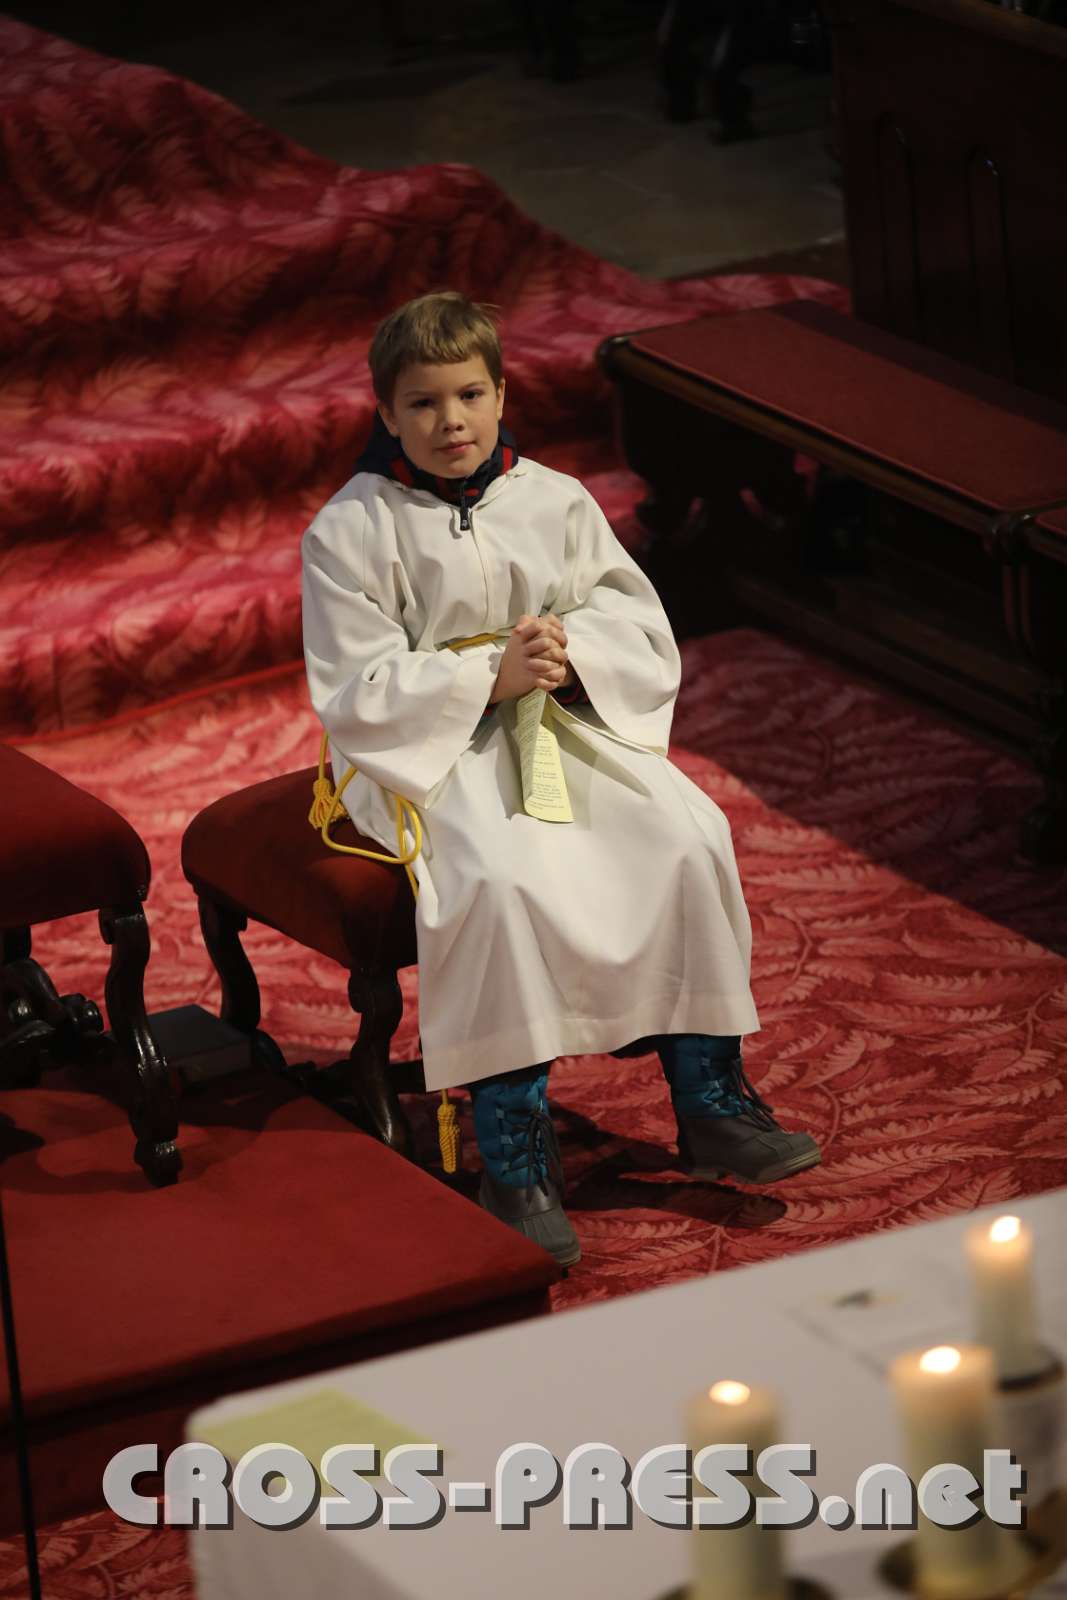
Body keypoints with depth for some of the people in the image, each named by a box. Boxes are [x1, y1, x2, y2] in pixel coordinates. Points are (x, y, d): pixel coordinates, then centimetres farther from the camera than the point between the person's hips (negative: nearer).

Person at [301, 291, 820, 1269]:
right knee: (501, 878, -34)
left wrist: (572, 650, -14)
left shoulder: (554, 501, 7)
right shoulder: (351, 532, -5)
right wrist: (488, 675, -19)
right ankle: (513, 1150, -27)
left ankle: (709, 1098, -9)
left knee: (689, 834, -20)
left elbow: (640, 624, 8)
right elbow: (356, 696, -10)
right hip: (429, 751, -4)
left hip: (566, 724, 4)